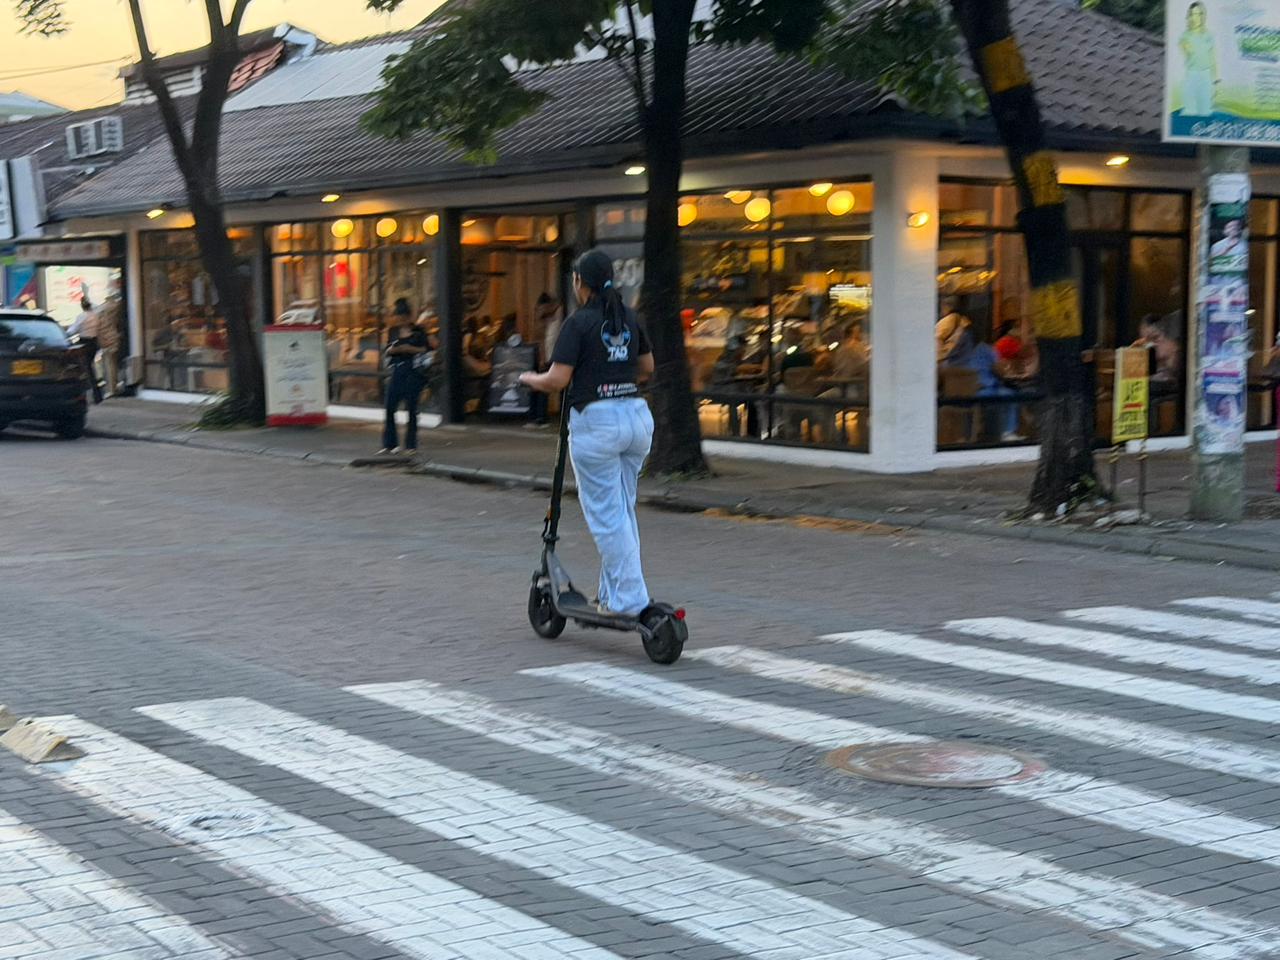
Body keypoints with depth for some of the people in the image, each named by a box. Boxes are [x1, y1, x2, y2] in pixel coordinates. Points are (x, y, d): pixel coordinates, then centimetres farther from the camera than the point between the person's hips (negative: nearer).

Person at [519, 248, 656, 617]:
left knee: (606, 515, -1)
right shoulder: (629, 318, 10)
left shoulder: (579, 322, -10)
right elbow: (647, 367, 21)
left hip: (596, 421, -7)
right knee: (623, 511, 15)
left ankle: (629, 599, -2)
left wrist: (529, 379, 6)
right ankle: (613, 594, 21)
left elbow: (557, 380, -14)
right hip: (637, 415, 7)